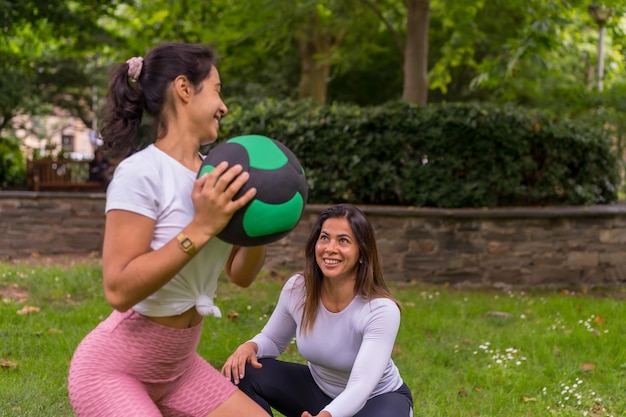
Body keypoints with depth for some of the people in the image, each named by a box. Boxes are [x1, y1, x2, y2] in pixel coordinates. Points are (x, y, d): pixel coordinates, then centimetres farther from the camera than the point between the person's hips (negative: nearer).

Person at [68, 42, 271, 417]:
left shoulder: (213, 175, 1)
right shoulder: (142, 173, -21)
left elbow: (240, 275, 7)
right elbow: (119, 290, -27)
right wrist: (201, 227, -30)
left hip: (177, 365, 8)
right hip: (113, 371, -8)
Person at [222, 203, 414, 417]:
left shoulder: (381, 310, -31)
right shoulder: (296, 289, -18)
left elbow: (360, 387, -40)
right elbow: (273, 339, 1)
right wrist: (250, 347, -24)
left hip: (379, 398, -4)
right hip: (319, 389, 5)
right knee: (243, 373, -17)